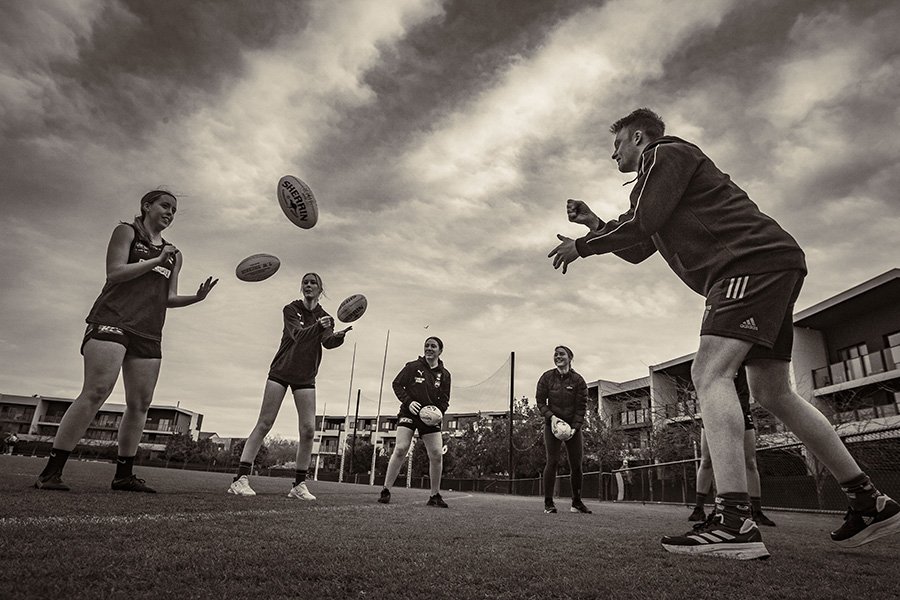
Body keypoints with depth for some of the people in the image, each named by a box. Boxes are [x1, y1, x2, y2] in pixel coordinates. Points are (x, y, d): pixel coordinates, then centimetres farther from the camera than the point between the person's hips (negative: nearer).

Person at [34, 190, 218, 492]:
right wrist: (157, 261, -8)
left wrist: (196, 297, -1)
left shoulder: (174, 254, 24)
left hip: (149, 334, 6)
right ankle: (51, 470, -10)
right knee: (96, 392, -17)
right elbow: (115, 272, -5)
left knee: (140, 404, 1)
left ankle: (124, 474, 7)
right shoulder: (127, 231, 9)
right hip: (113, 320, -6)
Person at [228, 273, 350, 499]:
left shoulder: (325, 318, 5)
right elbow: (298, 335, -20)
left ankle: (299, 484, 5)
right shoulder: (291, 309, -2)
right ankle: (241, 479, -2)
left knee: (308, 429, -5)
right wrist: (318, 327, -39)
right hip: (281, 372, -2)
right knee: (264, 424, -6)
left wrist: (339, 335, -38)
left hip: (305, 378, 3)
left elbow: (328, 342, -15)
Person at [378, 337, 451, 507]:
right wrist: (408, 401, -13)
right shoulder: (412, 367, 0)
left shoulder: (444, 374, 8)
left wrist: (437, 412, -10)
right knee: (401, 449, -17)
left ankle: (435, 496, 14)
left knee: (437, 455, -4)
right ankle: (386, 490, -4)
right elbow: (396, 384, 2)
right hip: (409, 412, -3)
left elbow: (444, 399, 10)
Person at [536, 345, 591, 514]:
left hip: (573, 426, 1)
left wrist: (575, 427, -14)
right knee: (552, 461, -10)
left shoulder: (578, 380, -2)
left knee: (576, 465, 4)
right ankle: (548, 503, -4)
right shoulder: (547, 377, -1)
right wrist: (551, 417, -15)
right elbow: (540, 401, 0)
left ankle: (577, 503, 19)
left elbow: (582, 406, -4)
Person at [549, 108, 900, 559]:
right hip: (768, 267, 10)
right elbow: (636, 250, 29)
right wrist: (594, 224, 23)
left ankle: (735, 523, -29)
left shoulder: (665, 152, 1)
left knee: (709, 373, -22)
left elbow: (640, 224, -12)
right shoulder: (654, 180, 29)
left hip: (754, 258, -10)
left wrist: (581, 246, -2)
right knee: (773, 394, 10)